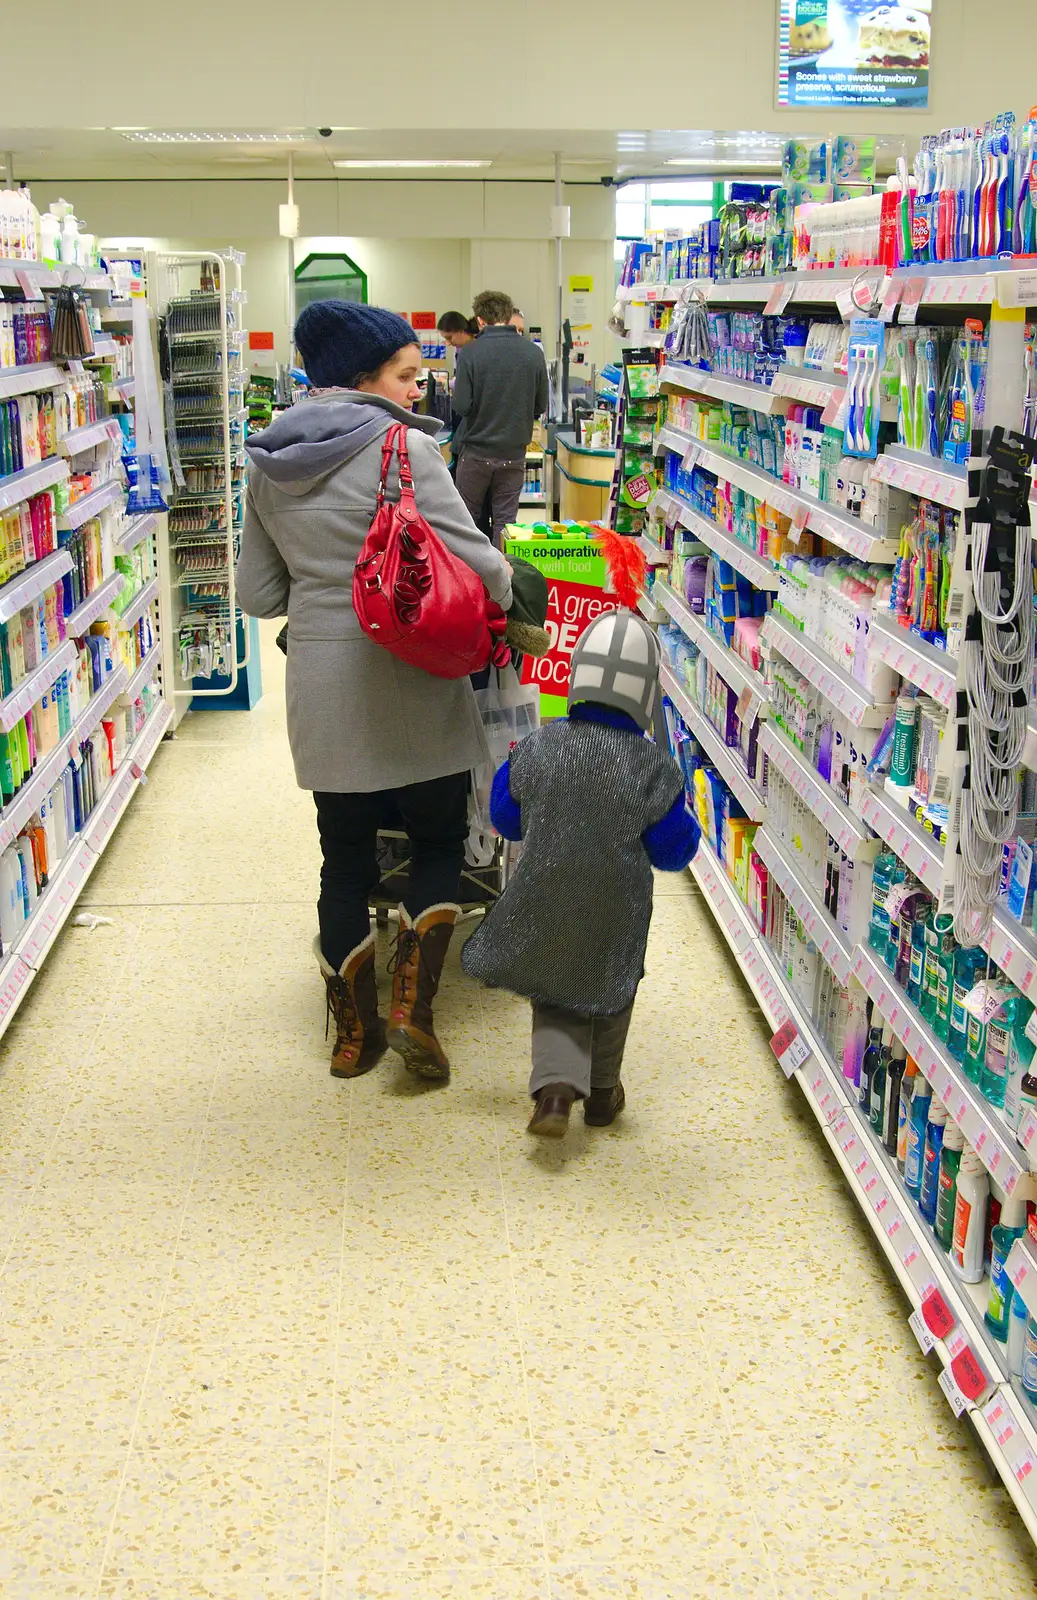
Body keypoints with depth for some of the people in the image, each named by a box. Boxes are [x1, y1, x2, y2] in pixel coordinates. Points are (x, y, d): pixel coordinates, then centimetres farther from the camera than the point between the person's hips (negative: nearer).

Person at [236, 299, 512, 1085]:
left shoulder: (271, 464, 7)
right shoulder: (404, 450, -13)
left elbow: (258, 593, 12)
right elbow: (479, 565, -14)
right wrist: (513, 595, 6)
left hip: (320, 689, 5)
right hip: (409, 685, -5)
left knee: (345, 861, 14)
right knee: (441, 843, 15)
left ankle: (354, 1032, 22)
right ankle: (412, 1005, 4)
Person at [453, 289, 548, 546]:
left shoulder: (470, 353, -13)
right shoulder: (533, 353, -4)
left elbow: (462, 406, -15)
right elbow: (541, 406, 2)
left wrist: (455, 387, 6)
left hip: (477, 450, -2)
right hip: (514, 452, 2)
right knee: (506, 519, 9)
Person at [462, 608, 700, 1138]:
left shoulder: (538, 748, -12)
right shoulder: (653, 768, -17)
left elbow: (506, 818, 1)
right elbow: (672, 849, -9)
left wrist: (505, 770, 19)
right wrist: (684, 822, 12)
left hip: (544, 906, 1)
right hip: (614, 915, -1)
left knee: (553, 999, 18)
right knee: (611, 994, 24)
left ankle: (554, 1087, -4)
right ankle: (601, 1093, 39)